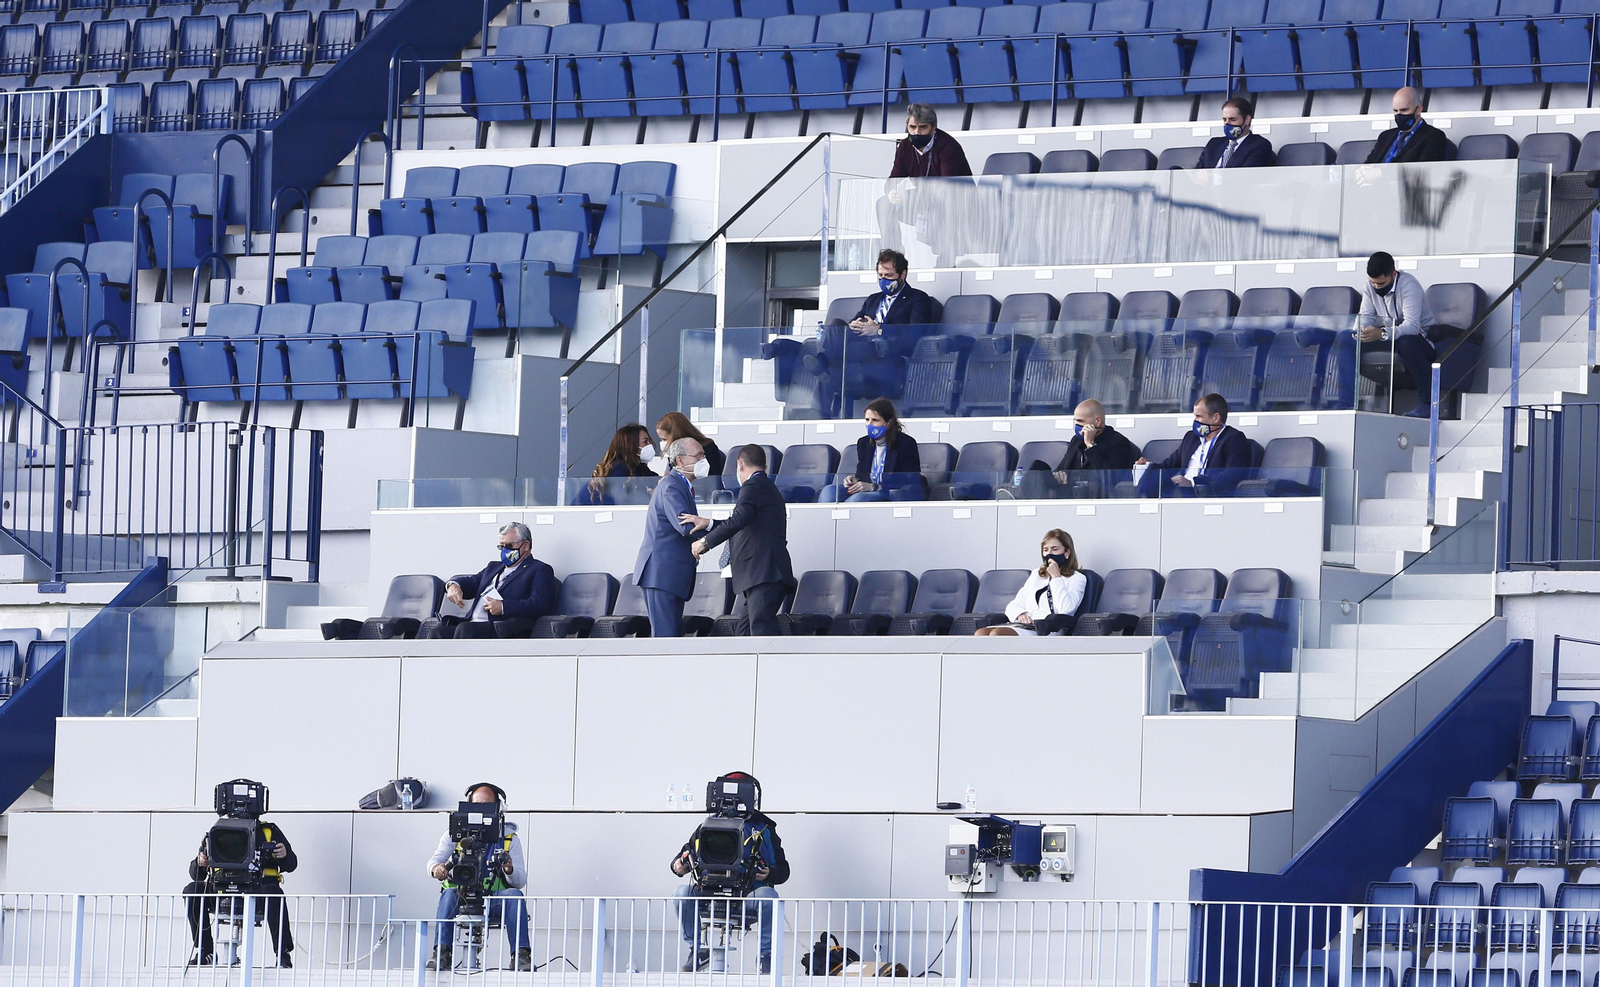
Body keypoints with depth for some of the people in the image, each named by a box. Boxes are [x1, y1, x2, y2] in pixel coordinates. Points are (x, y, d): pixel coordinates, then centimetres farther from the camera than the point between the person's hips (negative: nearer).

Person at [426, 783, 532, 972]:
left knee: (514, 895, -31)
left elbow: (521, 881, 4)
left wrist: (510, 871, -22)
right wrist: (436, 868, -28)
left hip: (494, 901, 0)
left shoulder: (509, 838, 12)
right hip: (463, 898, 0)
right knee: (449, 895, -33)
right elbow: (435, 859, -1)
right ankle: (441, 954, -42)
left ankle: (521, 955, -36)